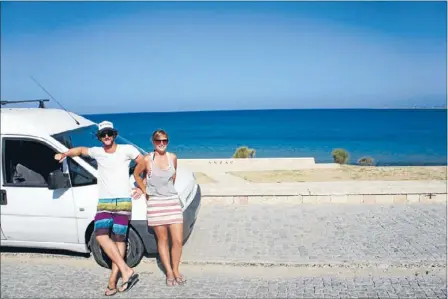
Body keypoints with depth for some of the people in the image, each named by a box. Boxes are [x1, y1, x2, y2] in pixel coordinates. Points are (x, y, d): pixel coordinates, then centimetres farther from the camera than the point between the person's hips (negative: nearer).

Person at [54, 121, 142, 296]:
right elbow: (81, 150, 32)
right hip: (103, 202, 3)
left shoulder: (126, 150, -1)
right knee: (101, 236, -11)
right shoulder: (96, 152, 12)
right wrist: (64, 154, 17)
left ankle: (113, 279, -2)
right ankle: (126, 271, -8)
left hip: (123, 201, -3)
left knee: (118, 238, -4)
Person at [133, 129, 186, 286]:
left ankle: (176, 270, 20)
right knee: (163, 239, 8)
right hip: (155, 203, -2)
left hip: (173, 201, 2)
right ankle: (169, 272, 22)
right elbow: (136, 174, 10)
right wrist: (144, 191, 9)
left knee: (178, 240, -1)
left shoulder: (172, 157, 2)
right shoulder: (147, 159, -6)